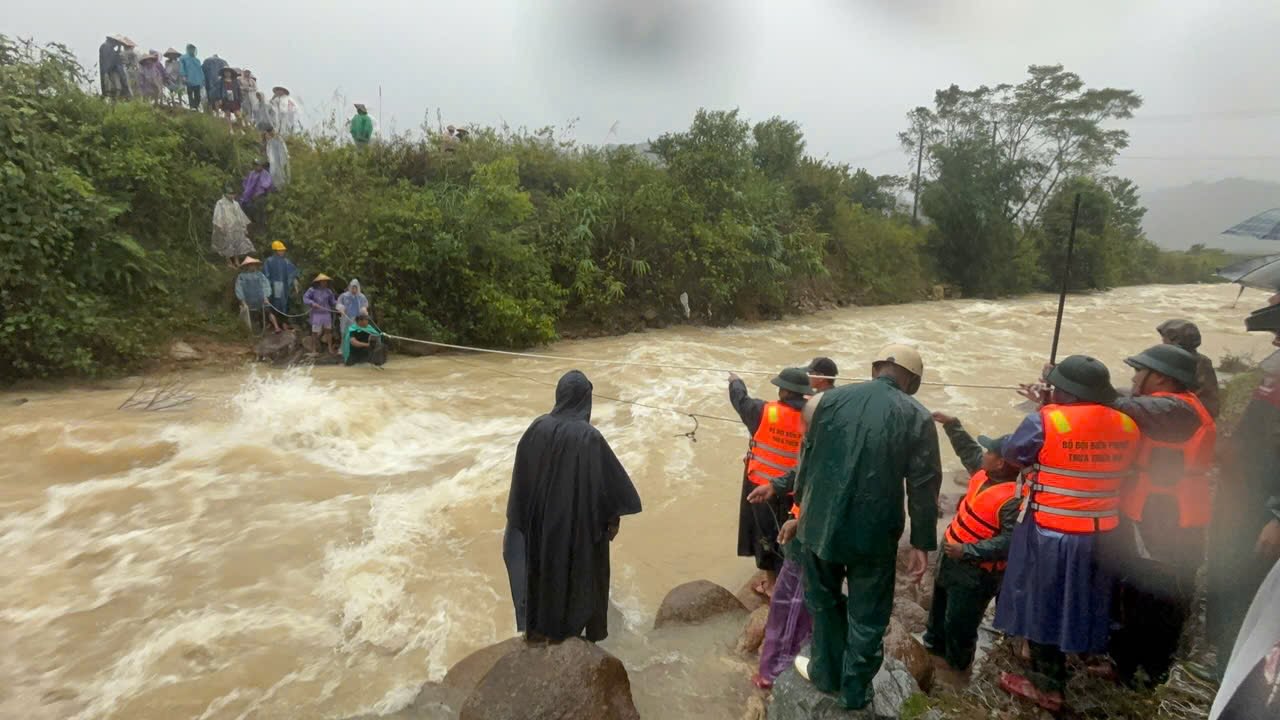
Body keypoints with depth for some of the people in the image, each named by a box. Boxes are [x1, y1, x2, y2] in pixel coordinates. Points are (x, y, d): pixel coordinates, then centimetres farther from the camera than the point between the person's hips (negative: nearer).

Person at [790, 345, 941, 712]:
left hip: (821, 523, 2)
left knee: (824, 602, 24)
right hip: (875, 532, -1)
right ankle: (854, 691, 35)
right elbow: (924, 486, -4)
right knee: (867, 616, 18)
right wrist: (922, 543, 6)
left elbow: (806, 462, 5)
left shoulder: (826, 401, -2)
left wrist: (802, 513, 18)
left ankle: (826, 672, 42)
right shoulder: (918, 418, -6)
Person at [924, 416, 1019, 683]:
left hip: (976, 571, -9)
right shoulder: (985, 473, -5)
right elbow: (969, 450, 14)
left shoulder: (1012, 499, -31)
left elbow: (1010, 541, -33)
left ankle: (956, 666, 33)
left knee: (959, 622, 8)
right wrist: (952, 424, 10)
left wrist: (968, 550, -34)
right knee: (940, 605, 28)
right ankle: (935, 647, 52)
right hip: (953, 556, 9)